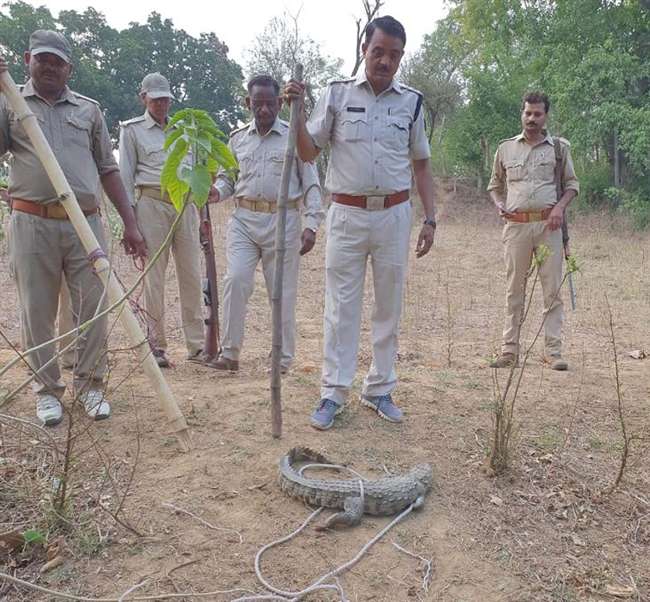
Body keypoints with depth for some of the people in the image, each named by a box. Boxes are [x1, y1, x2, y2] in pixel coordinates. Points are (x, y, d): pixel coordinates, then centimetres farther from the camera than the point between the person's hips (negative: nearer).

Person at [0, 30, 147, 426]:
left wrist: (130, 223, 8)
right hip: (32, 225, -1)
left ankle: (90, 385, 18)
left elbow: (108, 169, 15)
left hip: (86, 224, 1)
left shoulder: (89, 109, 15)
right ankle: (48, 390, 19)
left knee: (93, 309, 3)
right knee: (37, 312, 5)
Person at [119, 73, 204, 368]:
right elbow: (125, 175, 3)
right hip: (151, 204, -3)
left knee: (191, 275, 2)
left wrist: (201, 210, 14)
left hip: (185, 205, 4)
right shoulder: (132, 129, 7)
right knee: (154, 277, -2)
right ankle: (156, 346, 6)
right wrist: (129, 219, -5)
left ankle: (197, 345, 8)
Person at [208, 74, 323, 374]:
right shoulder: (238, 137, 12)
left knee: (282, 291, 2)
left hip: (283, 220, -2)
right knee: (235, 280, -12)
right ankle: (229, 353, -1)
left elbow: (311, 183, 1)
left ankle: (283, 359, 14)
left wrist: (312, 224, -8)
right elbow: (227, 176, 21)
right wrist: (217, 192, -3)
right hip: (244, 218, 3)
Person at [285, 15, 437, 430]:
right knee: (341, 307, 1)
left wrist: (430, 219, 3)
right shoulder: (338, 95, 4)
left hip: (394, 215, 2)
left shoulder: (411, 102, 7)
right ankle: (333, 394, 9)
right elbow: (308, 153, 3)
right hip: (347, 214, -1)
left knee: (390, 307, 7)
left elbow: (421, 164, 11)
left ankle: (380, 391, 20)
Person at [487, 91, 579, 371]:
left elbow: (572, 183, 12)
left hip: (549, 224, -1)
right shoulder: (506, 148, 13)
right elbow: (495, 185, 20)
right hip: (516, 224, 1)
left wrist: (560, 206, -7)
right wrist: (499, 205, 0)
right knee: (514, 289, 4)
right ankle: (509, 348, 9)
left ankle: (553, 350, 3)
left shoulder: (559, 147, 10)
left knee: (552, 289, -2)